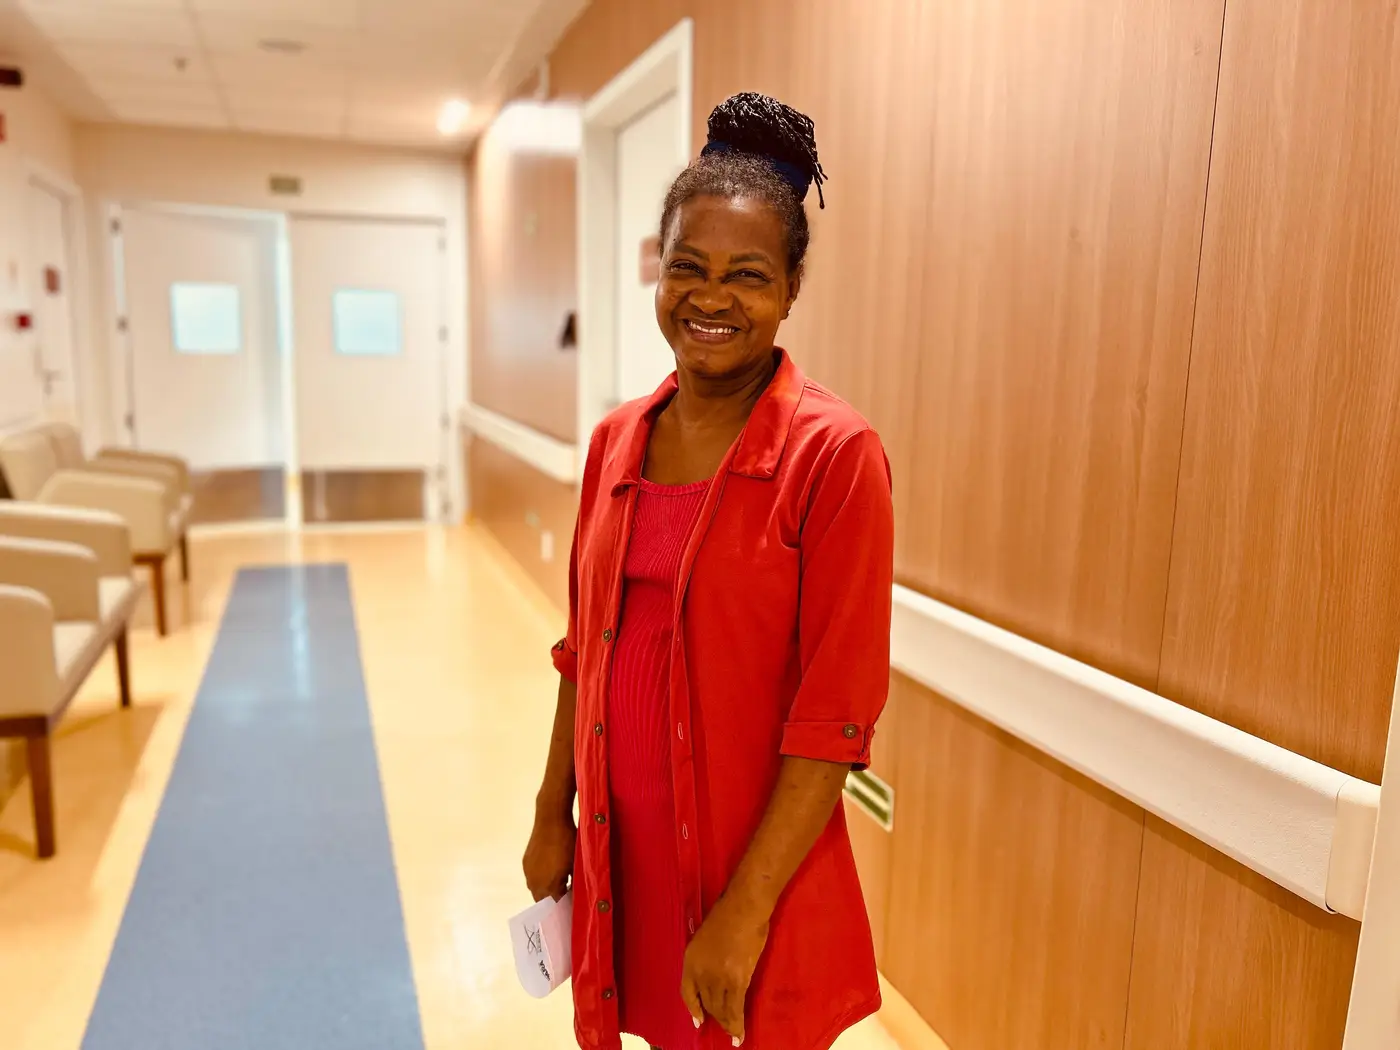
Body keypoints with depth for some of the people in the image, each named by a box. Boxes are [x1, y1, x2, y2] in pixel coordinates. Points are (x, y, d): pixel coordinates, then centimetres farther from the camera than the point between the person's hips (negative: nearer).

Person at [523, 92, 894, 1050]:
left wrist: (745, 911, -17)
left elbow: (837, 712, -17)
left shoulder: (835, 452, -16)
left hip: (754, 869, -4)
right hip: (623, 854, 5)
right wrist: (552, 818, 10)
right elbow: (585, 649, 8)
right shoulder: (617, 440, 1)